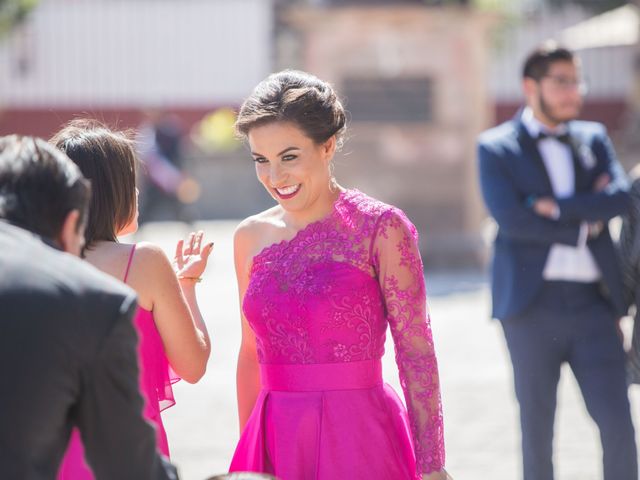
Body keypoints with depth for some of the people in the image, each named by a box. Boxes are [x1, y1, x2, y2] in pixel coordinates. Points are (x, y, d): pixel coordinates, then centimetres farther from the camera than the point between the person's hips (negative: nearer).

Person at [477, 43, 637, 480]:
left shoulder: (593, 138, 15)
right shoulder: (496, 148, 4)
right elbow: (510, 217, -12)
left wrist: (556, 207, -11)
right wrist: (586, 220, -5)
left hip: (593, 304, 3)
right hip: (534, 303, -3)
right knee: (537, 427, 3)